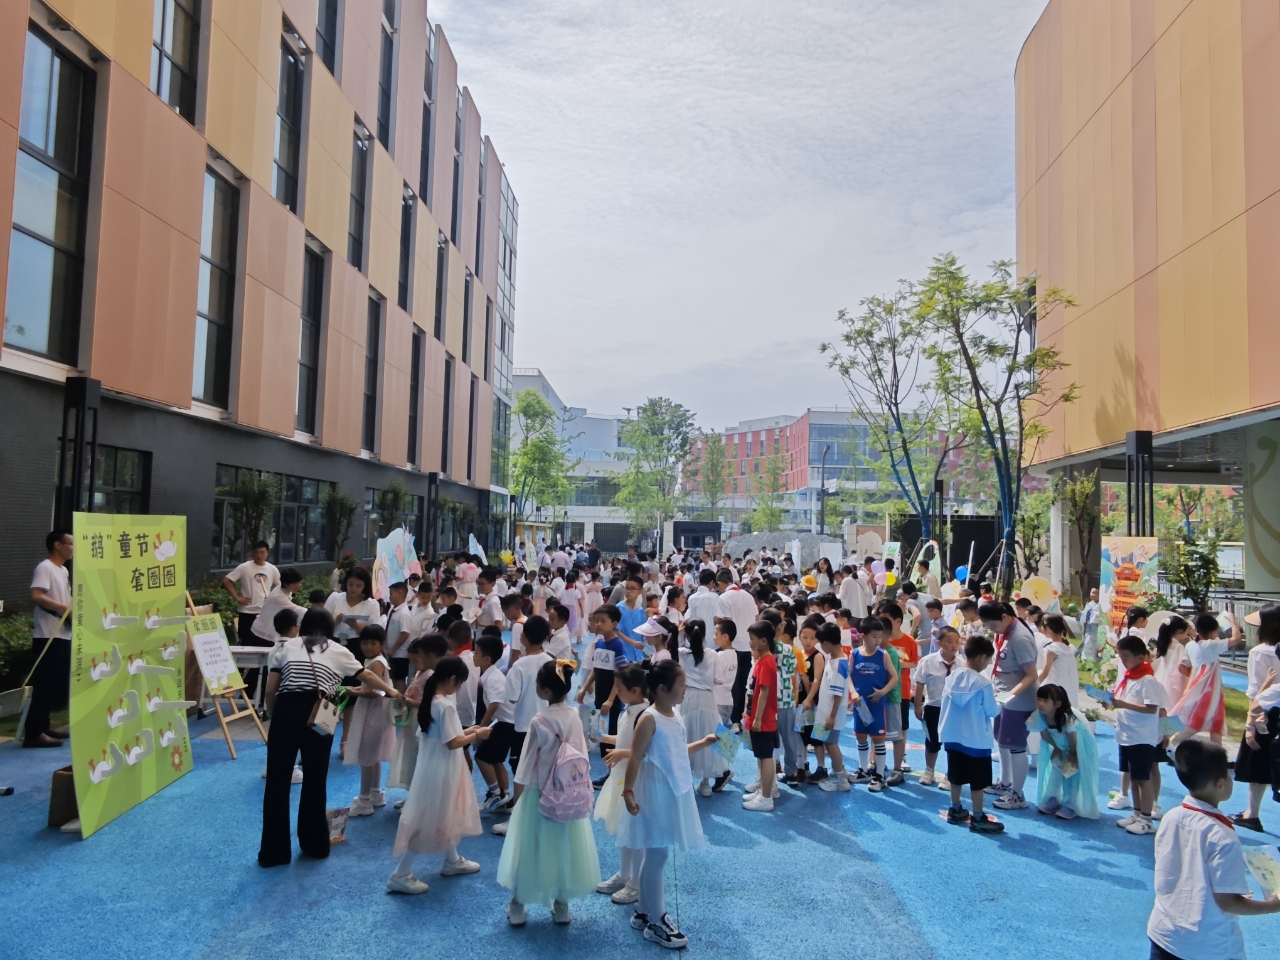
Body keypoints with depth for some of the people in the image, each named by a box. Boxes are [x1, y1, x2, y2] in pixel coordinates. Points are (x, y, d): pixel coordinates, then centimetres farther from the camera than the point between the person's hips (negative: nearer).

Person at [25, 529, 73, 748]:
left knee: (59, 684, 13)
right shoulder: (45, 568, -11)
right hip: (48, 636, -9)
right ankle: (34, 732, -4)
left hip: (63, 635, 9)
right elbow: (36, 597, -24)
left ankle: (43, 725, 22)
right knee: (45, 684, -8)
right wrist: (66, 609, -24)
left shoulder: (63, 570, 18)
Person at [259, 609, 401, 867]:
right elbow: (367, 677, 30)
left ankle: (274, 851, 16)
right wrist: (391, 691, 46)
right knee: (315, 782, 14)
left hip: (286, 712, 0)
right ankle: (316, 845, 26)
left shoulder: (287, 646, 18)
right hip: (318, 715, 0)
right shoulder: (337, 651, 18)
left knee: (277, 782, 9)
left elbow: (270, 689, 12)